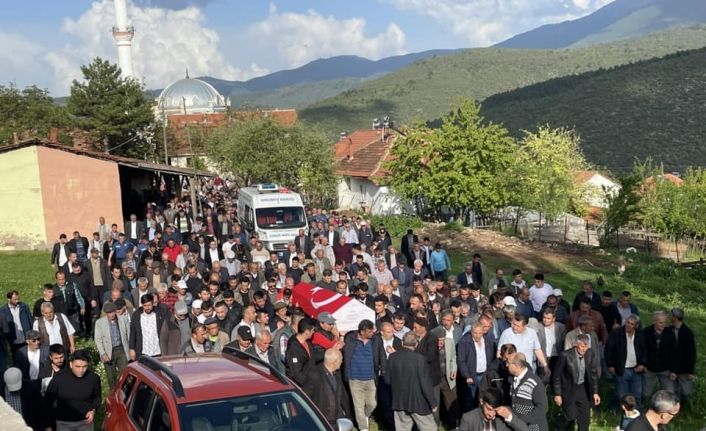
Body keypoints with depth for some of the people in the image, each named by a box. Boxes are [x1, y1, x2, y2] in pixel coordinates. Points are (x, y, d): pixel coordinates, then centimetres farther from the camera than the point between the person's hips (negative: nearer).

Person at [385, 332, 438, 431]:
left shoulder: (392, 357, -4)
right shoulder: (419, 359, -18)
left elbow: (387, 380, 4)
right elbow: (425, 383, -16)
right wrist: (433, 403, -6)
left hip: (399, 402, 5)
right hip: (418, 402, -4)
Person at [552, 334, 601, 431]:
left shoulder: (589, 356, -6)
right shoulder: (565, 355, -19)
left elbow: (593, 374, 6)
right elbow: (557, 375, -12)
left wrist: (595, 392, 2)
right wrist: (557, 394, -11)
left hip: (583, 389, 4)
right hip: (568, 389, -4)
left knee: (585, 417, 6)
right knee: (571, 415, -6)